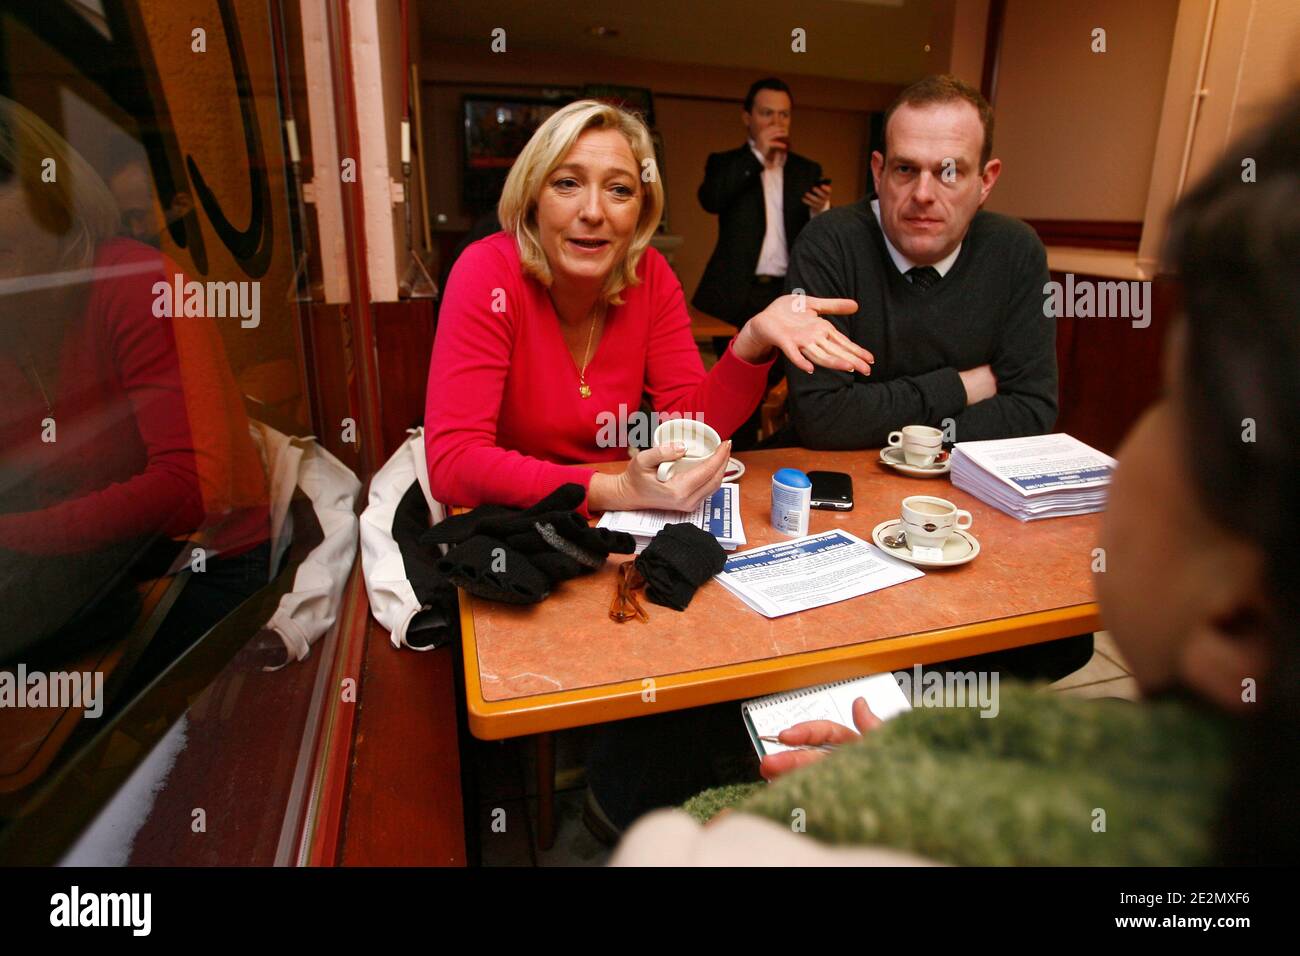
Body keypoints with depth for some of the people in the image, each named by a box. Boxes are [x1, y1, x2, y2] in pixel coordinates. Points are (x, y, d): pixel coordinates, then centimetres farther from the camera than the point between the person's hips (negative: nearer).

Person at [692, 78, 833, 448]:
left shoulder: (807, 170, 16)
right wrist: (758, 154, -10)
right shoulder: (726, 164, 9)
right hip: (737, 295, -2)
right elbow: (710, 199, -14)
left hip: (788, 295, 2)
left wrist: (821, 210, -12)